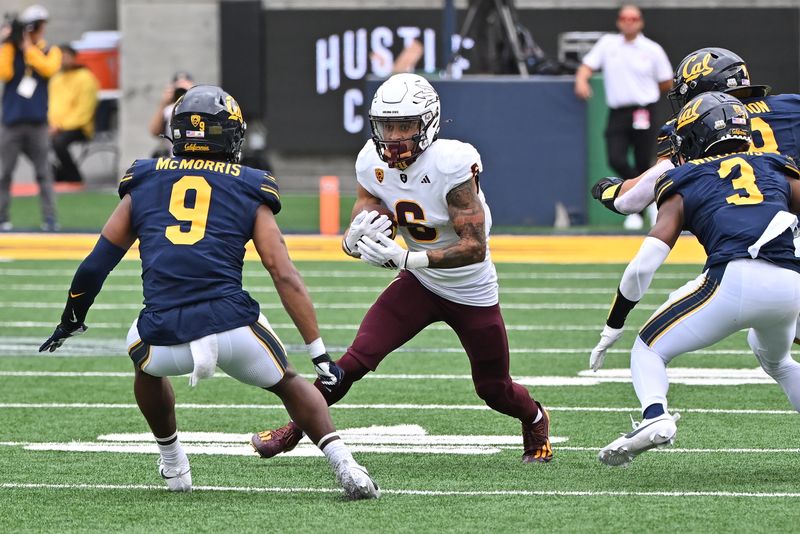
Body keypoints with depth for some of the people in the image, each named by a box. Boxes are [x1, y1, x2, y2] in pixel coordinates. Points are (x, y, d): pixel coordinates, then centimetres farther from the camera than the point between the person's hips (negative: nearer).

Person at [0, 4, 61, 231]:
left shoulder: (50, 51, 10)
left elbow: (49, 68, -12)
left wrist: (28, 47, -9)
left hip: (37, 122, 0)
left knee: (43, 173, -2)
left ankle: (49, 218, -2)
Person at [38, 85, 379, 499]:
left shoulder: (144, 181, 19)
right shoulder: (249, 191, 14)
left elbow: (97, 263, 21)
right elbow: (285, 277, 6)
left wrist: (71, 321, 37)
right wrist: (320, 354, 6)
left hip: (165, 336, 1)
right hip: (232, 324, -1)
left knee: (147, 363, 37)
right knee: (287, 383, 25)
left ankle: (172, 464, 42)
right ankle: (345, 466, 6)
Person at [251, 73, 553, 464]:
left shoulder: (451, 164, -30)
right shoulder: (374, 163, -13)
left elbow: (475, 247, -31)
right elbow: (353, 241, -8)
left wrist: (407, 258, -40)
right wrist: (356, 238, -33)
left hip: (472, 295, -3)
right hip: (418, 284, 3)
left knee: (493, 390, 11)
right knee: (358, 356, -15)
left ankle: (535, 420, 44)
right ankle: (295, 428, -1)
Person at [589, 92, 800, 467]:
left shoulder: (684, 186, 19)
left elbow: (643, 266, 12)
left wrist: (612, 328, 20)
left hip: (733, 278, -4)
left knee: (649, 350, 16)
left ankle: (654, 417, -13)